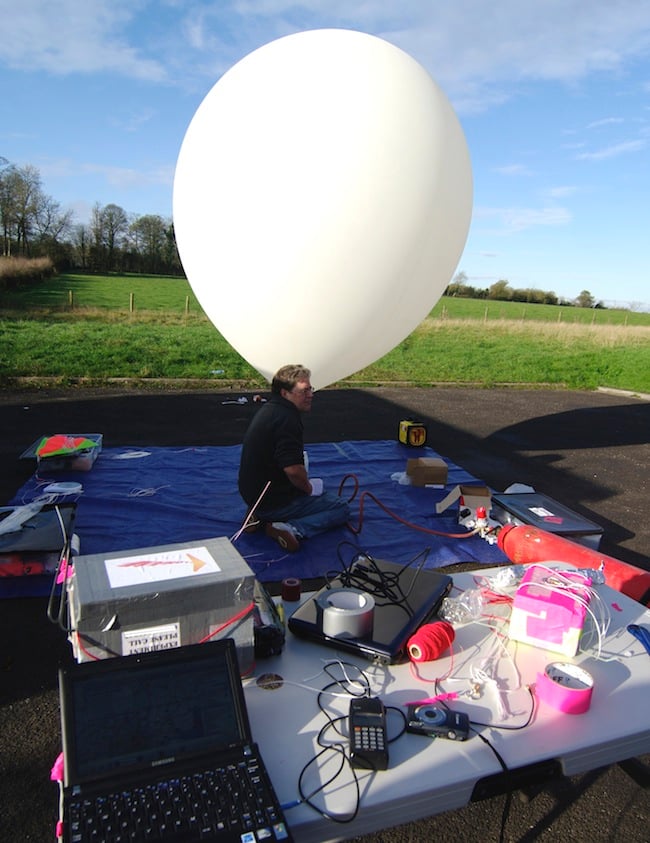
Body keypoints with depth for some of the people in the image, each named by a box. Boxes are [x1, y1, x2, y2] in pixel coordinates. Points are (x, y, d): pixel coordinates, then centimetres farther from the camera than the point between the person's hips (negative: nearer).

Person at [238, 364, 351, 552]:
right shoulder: (286, 419, -23)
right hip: (274, 500, -9)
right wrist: (309, 488, -11)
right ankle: (292, 529, -19)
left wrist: (305, 484, 17)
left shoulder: (268, 409, 9)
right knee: (341, 508, 1)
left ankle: (260, 517, 12)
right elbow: (293, 470, -32)